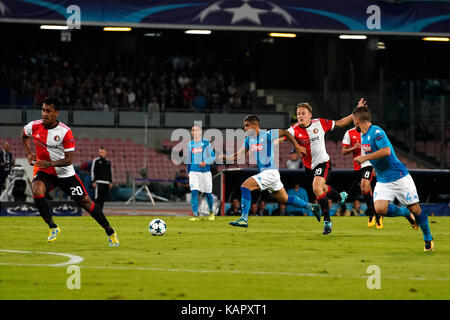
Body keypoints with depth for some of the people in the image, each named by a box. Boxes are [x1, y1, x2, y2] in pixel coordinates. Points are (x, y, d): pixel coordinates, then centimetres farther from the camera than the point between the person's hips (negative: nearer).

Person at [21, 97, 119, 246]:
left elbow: (69, 160, -18)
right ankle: (53, 228, -15)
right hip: (44, 172, 2)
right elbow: (24, 135, 17)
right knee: (37, 190, -30)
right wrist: (28, 154, 2)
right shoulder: (34, 126, -10)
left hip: (65, 173, -2)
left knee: (85, 201, 1)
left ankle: (110, 232, 18)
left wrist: (50, 163, -33)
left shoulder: (65, 132, -18)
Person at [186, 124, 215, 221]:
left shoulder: (206, 143, 2)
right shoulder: (190, 144, 11)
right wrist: (188, 172, 21)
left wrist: (206, 162, -18)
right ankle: (195, 215, -17)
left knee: (208, 194, 5)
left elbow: (213, 157, 1)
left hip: (205, 171, -1)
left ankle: (211, 212, 31)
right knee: (194, 192, -16)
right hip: (193, 172, 1)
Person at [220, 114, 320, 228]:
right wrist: (225, 157, -4)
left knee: (245, 187, -19)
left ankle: (244, 219, -20)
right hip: (263, 172, 8)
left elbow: (285, 133, -1)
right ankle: (311, 207, 28)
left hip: (270, 171, -8)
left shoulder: (267, 135, -11)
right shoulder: (249, 139, 11)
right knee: (284, 199, 16)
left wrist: (297, 146, 1)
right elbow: (239, 155, 12)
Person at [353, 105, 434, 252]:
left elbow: (386, 151, -29)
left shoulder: (376, 132, -16)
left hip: (399, 176, -7)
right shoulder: (363, 135, 11)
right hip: (382, 180, 7)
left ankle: (428, 239, 15)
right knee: (380, 208, -15)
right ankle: (405, 213, 13)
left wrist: (365, 158, -24)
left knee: (415, 209, -3)